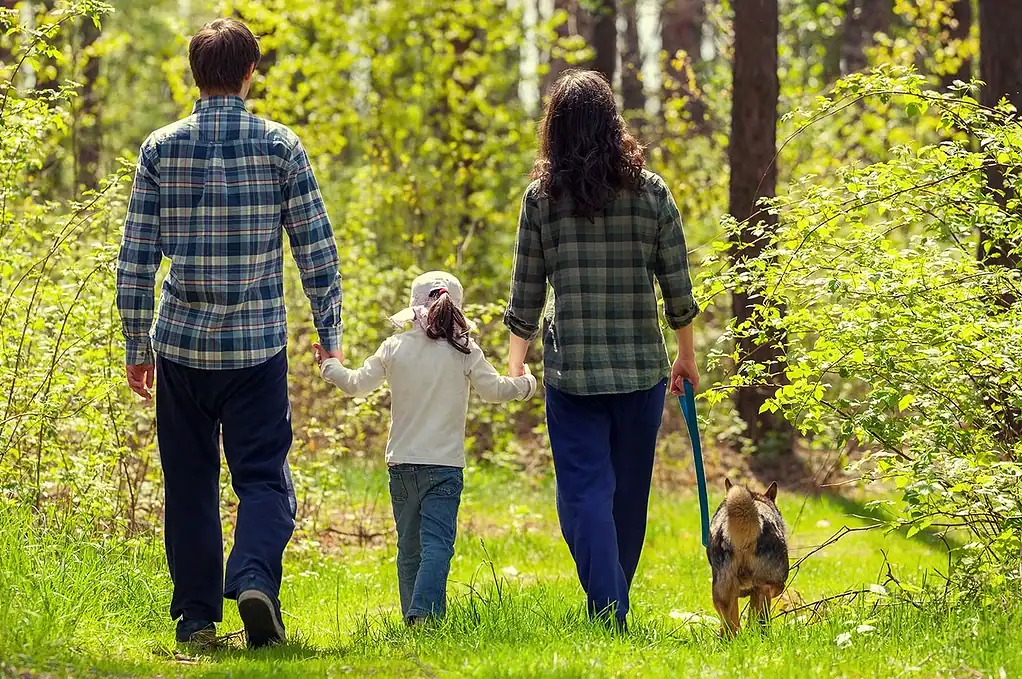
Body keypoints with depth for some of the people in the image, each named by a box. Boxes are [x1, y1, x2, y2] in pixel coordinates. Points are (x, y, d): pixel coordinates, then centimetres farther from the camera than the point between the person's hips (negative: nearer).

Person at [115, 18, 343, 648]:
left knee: (190, 483, 11)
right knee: (264, 476, 3)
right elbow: (316, 247, -1)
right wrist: (331, 334, 9)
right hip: (258, 345, -1)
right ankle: (255, 576, -21)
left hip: (180, 342, 2)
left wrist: (137, 345, 11)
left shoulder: (160, 148, 1)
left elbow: (135, 258, 2)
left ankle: (197, 615, 12)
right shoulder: (279, 144, -2)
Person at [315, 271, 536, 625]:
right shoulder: (465, 352, -3)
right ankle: (424, 611, -26)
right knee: (437, 542, -9)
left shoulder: (394, 348, 3)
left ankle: (413, 616, 13)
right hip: (444, 464, -3)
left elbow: (356, 384, 11)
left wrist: (329, 366, 32)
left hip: (401, 463, 3)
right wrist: (525, 383, 25)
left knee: (409, 547, 12)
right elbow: (495, 390, 4)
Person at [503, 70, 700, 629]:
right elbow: (677, 286, 2)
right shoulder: (650, 192, -1)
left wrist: (516, 361, 17)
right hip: (642, 368, 2)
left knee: (584, 493, -1)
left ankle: (607, 612, -14)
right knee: (628, 494, 14)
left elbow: (526, 291, 3)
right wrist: (687, 356, 16)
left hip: (571, 372, -1)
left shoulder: (541, 197, -3)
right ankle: (615, 604, 25)